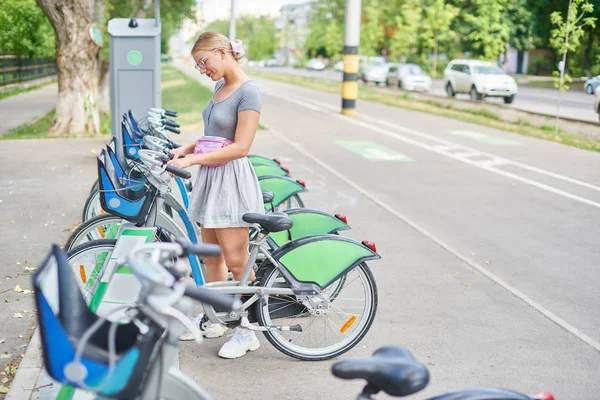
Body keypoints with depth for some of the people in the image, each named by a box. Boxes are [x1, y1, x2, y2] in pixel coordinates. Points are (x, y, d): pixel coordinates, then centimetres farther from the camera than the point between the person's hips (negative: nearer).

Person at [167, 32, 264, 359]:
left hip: (232, 179, -9)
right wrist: (185, 149, 1)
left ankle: (247, 331, 8)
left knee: (235, 261, -3)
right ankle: (213, 318, 27)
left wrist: (192, 159, -22)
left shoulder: (248, 92, -14)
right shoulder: (221, 87, 12)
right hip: (211, 176, 9)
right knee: (211, 255, 15)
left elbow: (240, 147, -20)